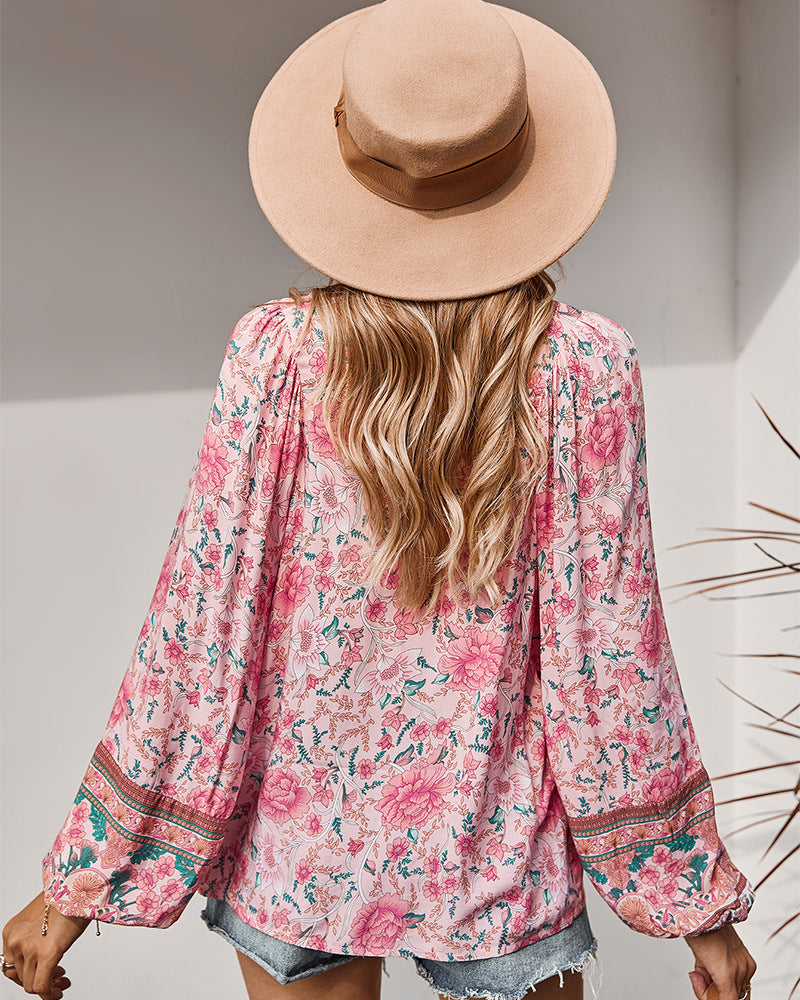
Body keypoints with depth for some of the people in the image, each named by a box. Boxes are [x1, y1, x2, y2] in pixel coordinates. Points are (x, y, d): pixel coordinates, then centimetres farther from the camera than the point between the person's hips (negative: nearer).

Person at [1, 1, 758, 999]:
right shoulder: (583, 368, -16)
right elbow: (608, 651, -14)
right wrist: (693, 900, 0)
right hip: (497, 863, 0)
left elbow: (199, 630, -15)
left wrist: (82, 880, -2)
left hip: (295, 852, 1)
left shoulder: (279, 353, -16)